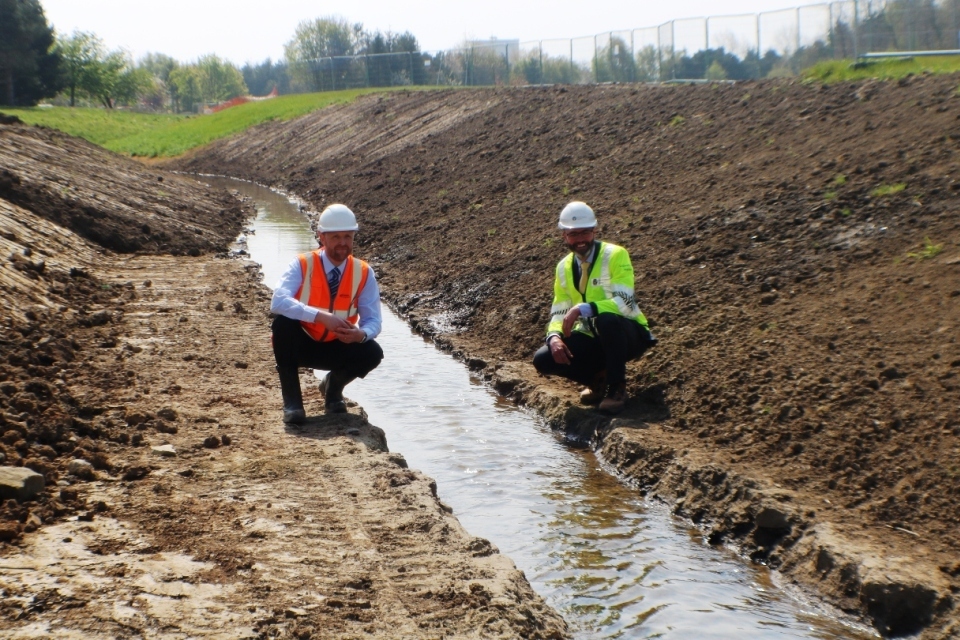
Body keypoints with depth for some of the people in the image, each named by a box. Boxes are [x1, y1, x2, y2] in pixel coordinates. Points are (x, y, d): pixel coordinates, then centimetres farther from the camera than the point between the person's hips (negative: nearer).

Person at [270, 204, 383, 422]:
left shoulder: (364, 273, -8)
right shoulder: (303, 265, -16)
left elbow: (373, 320, -10)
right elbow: (278, 302, -32)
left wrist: (361, 334, -35)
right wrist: (321, 316, -44)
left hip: (338, 348, 2)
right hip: (301, 345, -2)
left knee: (373, 353, -26)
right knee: (283, 322, -33)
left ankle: (333, 387, 9)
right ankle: (291, 400, -17)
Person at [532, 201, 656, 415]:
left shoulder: (615, 255, -14)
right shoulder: (564, 268, 3)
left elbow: (625, 303, -26)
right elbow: (559, 312, 3)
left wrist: (583, 309, -36)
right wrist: (555, 337, -20)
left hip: (627, 336, -5)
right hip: (593, 339, 5)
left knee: (607, 319, -39)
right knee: (543, 359, -16)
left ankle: (617, 387, -18)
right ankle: (599, 379, 8)